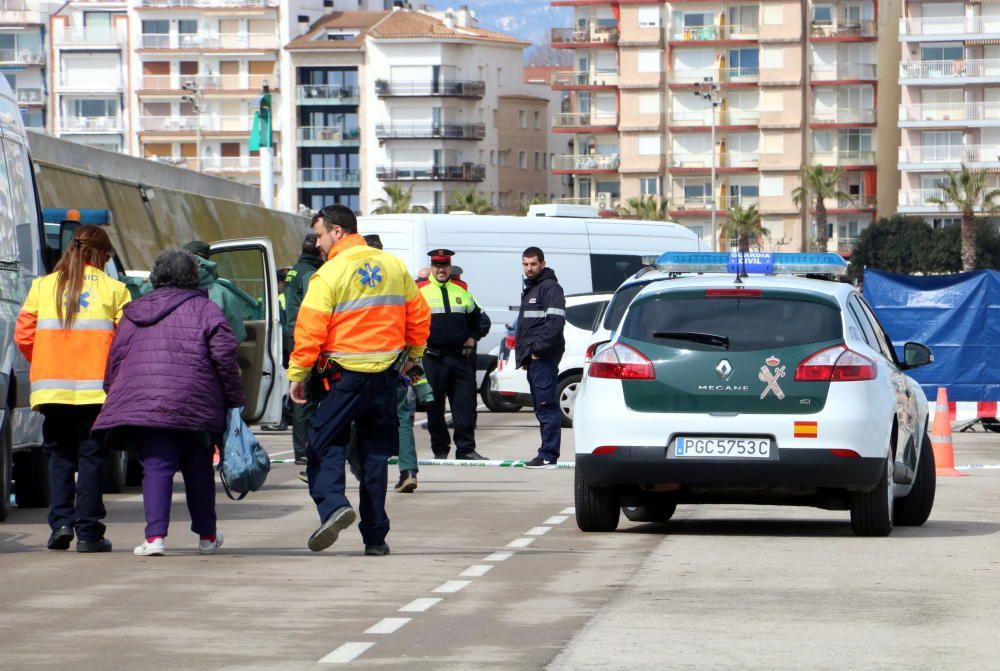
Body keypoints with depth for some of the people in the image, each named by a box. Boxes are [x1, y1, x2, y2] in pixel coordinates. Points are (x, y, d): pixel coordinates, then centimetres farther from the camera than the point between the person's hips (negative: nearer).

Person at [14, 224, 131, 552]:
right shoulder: (113, 289, 0)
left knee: (59, 454, 14)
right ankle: (88, 532, 1)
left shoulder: (43, 286, 7)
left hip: (52, 387, 2)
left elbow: (23, 335, 5)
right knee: (91, 457, 4)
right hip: (96, 388, -2)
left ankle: (60, 521, 1)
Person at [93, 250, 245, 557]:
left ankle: (155, 535, -18)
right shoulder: (204, 308, 5)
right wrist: (233, 398, 2)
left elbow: (116, 357, 14)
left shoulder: (134, 312, 15)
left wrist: (115, 396, 21)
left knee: (156, 466, -2)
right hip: (194, 402, -1)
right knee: (198, 468, 13)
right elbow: (224, 353, -4)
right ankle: (207, 536, 24)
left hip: (141, 401, 1)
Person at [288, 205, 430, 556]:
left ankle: (333, 504, -21)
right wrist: (413, 354, 27)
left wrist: (296, 375, -5)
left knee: (325, 446, 4)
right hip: (386, 375, 5)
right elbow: (419, 314, 13)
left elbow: (310, 330, -13)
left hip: (344, 375, -5)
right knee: (375, 453, 11)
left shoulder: (329, 274, -10)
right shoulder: (393, 265, 7)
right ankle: (375, 537, 11)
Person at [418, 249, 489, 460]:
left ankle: (466, 448, 4)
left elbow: (475, 317, 29)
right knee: (435, 405, 1)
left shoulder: (462, 292, 14)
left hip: (460, 355, 3)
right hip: (433, 358, -3)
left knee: (465, 403, 0)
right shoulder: (421, 292, 0)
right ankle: (440, 449, 9)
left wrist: (472, 338, 16)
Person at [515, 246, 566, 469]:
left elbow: (556, 321, -19)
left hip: (543, 357, -10)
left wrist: (538, 348, -20)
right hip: (533, 358, 10)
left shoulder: (550, 287, -8)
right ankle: (546, 454, 15)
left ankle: (548, 456, -15)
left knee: (547, 406, -12)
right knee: (542, 407, 11)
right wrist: (523, 353, 18)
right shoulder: (530, 289, 23)